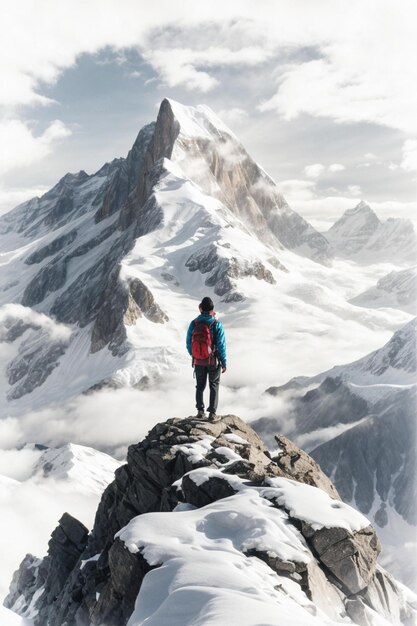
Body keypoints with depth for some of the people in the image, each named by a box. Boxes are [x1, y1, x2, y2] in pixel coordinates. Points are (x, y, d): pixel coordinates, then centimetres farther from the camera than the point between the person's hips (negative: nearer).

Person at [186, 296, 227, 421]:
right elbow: (221, 345, -13)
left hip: (198, 361, 2)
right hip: (213, 361, -2)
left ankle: (200, 411, 22)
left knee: (200, 386, 18)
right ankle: (212, 413, 8)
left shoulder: (194, 323, -8)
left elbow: (188, 343, 0)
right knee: (214, 386, 10)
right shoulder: (216, 324, -16)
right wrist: (224, 362, -3)